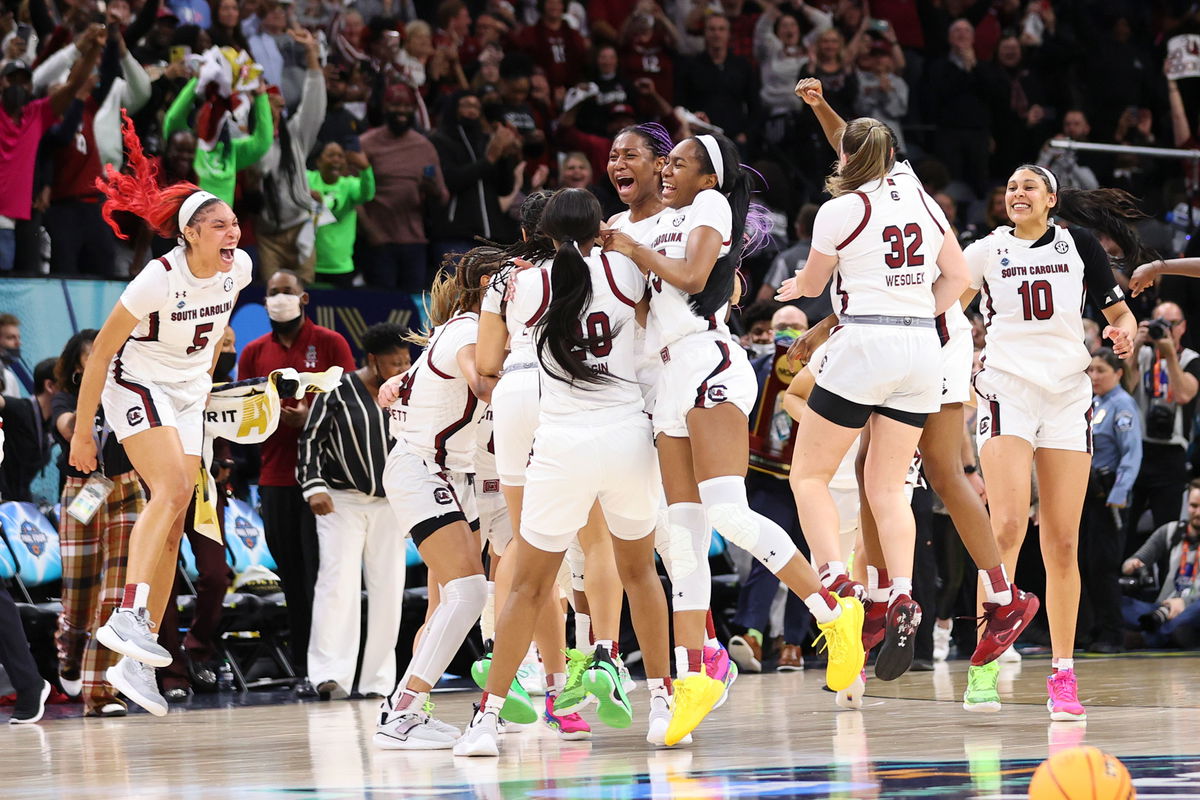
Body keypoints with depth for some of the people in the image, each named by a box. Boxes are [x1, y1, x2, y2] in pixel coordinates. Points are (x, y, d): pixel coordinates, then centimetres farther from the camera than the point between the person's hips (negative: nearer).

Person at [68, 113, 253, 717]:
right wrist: (82, 432, -15)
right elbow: (101, 350, -17)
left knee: (173, 528, 1)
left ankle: (135, 662, 3)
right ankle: (127, 616, -39)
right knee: (172, 490, -30)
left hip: (189, 395, 6)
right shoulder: (158, 279, -24)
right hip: (136, 384, -6)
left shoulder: (239, 268, -7)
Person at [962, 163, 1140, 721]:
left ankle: (1063, 675, 8)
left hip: (1067, 392, 1)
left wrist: (1125, 331, -7)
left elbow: (1118, 309, 13)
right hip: (1007, 387, -1)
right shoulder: (986, 252, 8)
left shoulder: (1078, 246, 9)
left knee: (1062, 543, 2)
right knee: (1007, 527, -18)